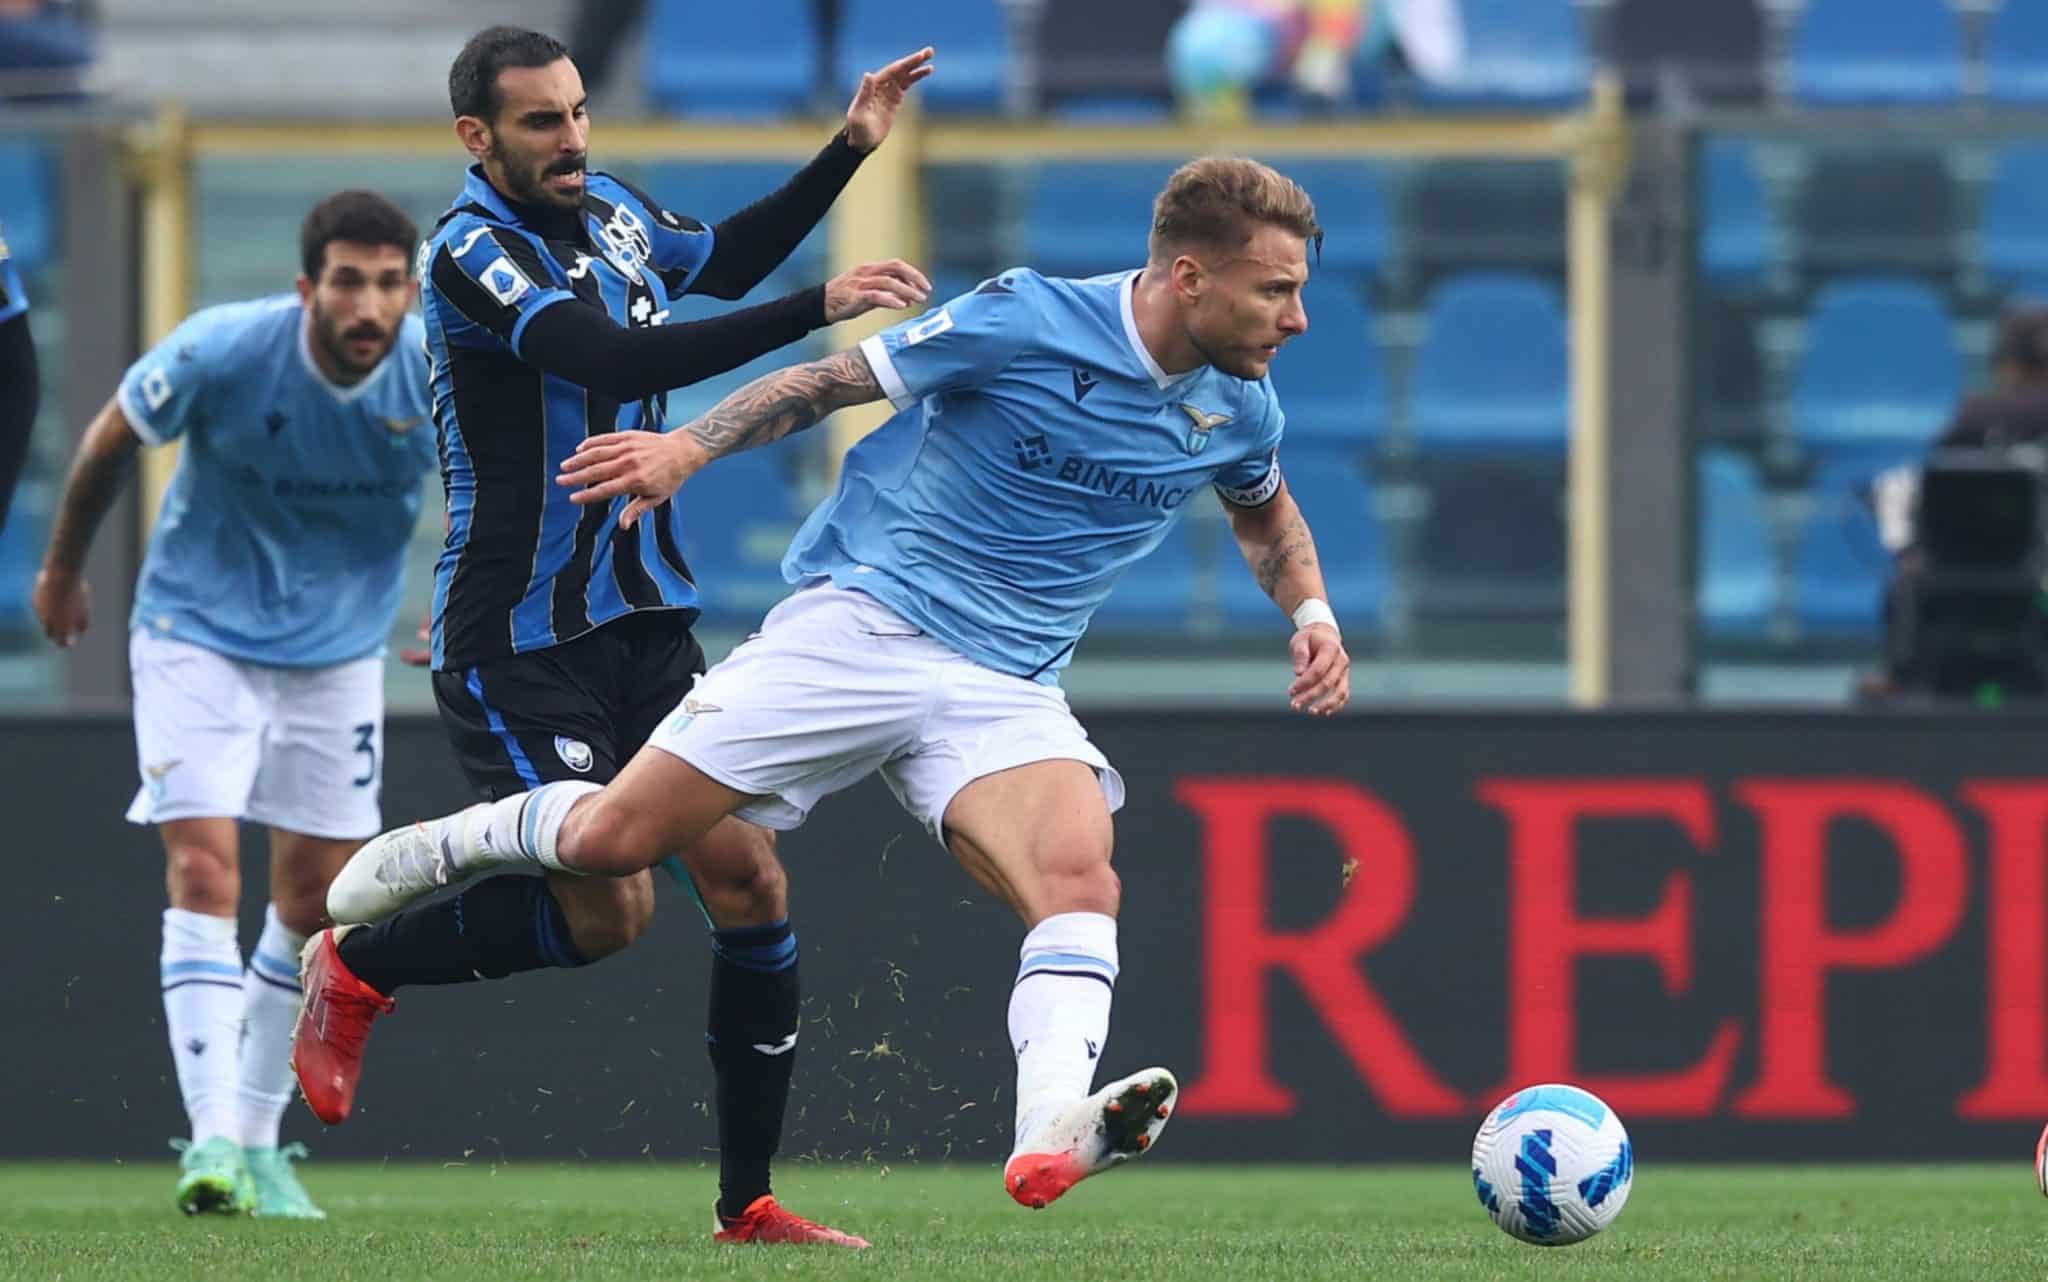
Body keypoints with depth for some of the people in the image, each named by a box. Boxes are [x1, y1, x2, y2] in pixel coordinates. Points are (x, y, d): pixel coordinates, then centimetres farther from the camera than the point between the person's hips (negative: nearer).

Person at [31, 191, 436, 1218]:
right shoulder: (220, 353, -23)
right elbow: (111, 441, -4)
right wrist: (62, 570, 9)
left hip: (339, 651, 3)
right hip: (198, 638, -3)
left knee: (314, 904, 6)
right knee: (203, 870, -18)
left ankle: (257, 1141, 20)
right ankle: (212, 1132, -22)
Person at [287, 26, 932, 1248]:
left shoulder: (613, 213, 7)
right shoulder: (472, 254, -17)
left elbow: (725, 260, 30)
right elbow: (623, 360, -32)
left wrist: (848, 151, 19)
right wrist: (819, 309, -38)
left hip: (648, 621, 7)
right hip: (516, 643, -7)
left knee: (746, 871, -5)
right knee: (607, 909, -13)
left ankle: (748, 1202, 2)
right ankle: (357, 965, 14)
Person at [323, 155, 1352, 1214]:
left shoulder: (1236, 405, 5)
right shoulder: (1029, 322, -12)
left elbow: (1265, 506, 30)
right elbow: (839, 380, -2)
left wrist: (1310, 613, 13)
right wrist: (694, 444, -14)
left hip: (1004, 691, 4)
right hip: (862, 623, -4)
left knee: (1081, 880, -28)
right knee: (609, 841, -7)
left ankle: (1053, 1129, -47)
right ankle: (441, 847, 24)